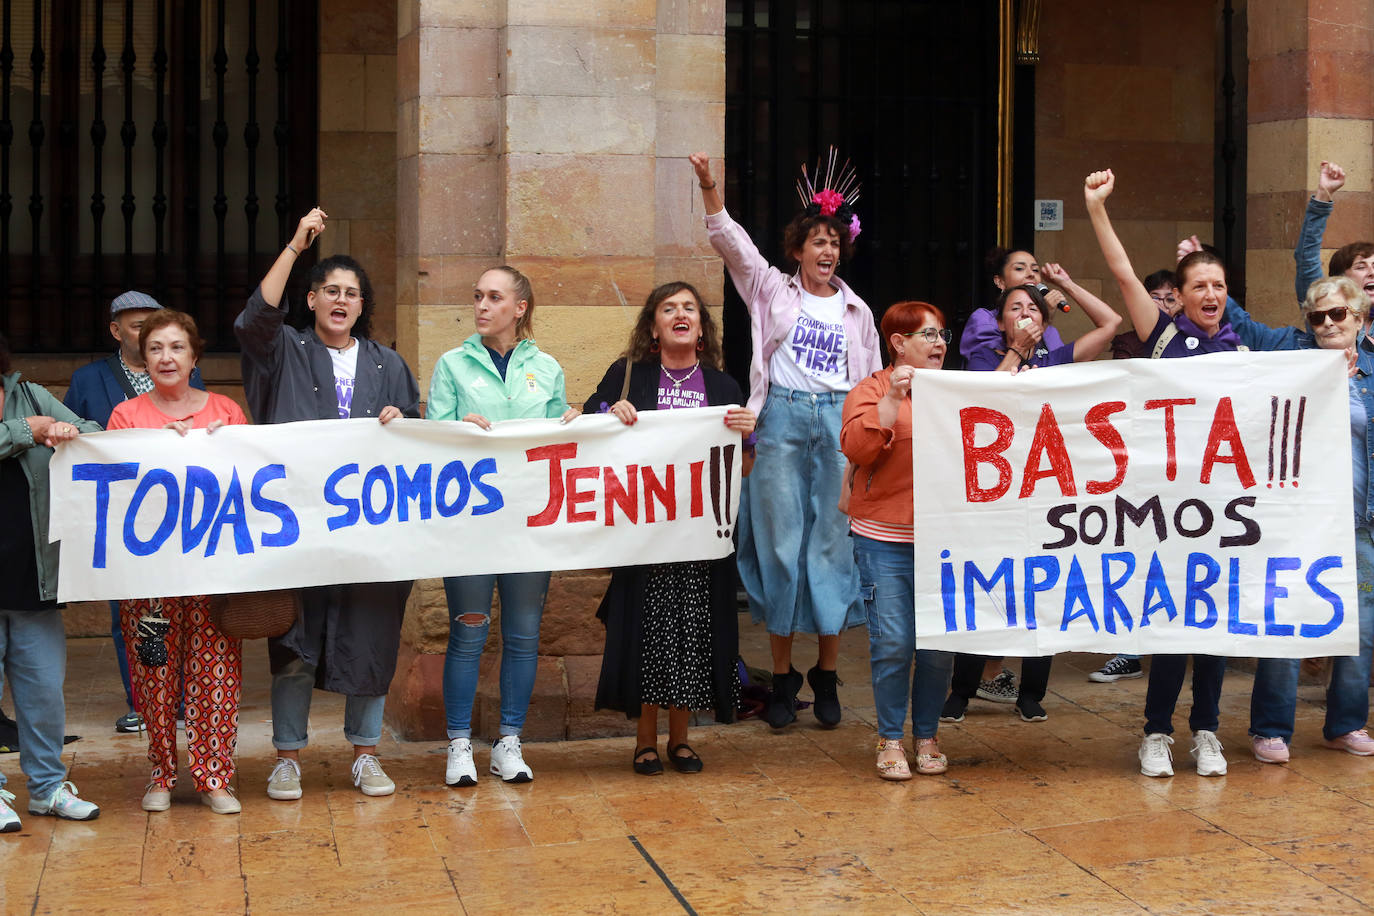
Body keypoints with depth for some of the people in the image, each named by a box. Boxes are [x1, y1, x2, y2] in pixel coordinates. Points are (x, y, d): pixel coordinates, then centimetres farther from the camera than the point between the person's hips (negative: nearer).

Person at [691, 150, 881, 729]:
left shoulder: (856, 310, 14)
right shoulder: (773, 290, 9)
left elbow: (873, 380, 17)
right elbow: (730, 241, -2)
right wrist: (709, 186, -16)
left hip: (839, 422, 2)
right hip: (782, 420, -2)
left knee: (833, 546, 1)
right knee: (780, 544, -1)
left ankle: (827, 676, 11)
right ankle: (782, 677, 7)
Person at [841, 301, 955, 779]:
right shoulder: (872, 391, 3)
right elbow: (858, 448, -12)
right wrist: (893, 397, -17)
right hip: (884, 541, -3)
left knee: (940, 645, 3)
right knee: (891, 644, -5)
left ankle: (927, 737, 18)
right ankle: (891, 740, 10)